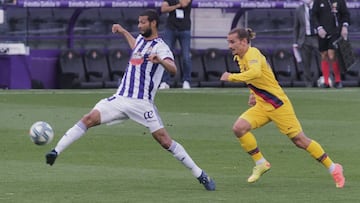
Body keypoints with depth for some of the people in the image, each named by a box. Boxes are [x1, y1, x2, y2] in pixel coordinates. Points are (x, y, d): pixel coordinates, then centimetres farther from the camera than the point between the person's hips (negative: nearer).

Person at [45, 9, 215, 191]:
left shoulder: (160, 47, -7)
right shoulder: (141, 39, 17)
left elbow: (173, 69, -27)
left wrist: (160, 60, -46)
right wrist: (123, 32, 46)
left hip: (141, 103, -6)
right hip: (120, 98, 6)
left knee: (164, 140, -11)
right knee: (90, 118, -12)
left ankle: (200, 175, -2)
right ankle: (56, 152, -14)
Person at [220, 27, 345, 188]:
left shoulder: (252, 53, -18)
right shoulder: (239, 58, 8)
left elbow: (255, 73, -40)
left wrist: (231, 77, -33)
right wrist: (253, 94, 13)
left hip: (278, 104, -8)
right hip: (261, 105, 8)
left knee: (300, 141, -3)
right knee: (239, 128, -14)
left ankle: (333, 168, 11)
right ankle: (260, 164, -1)